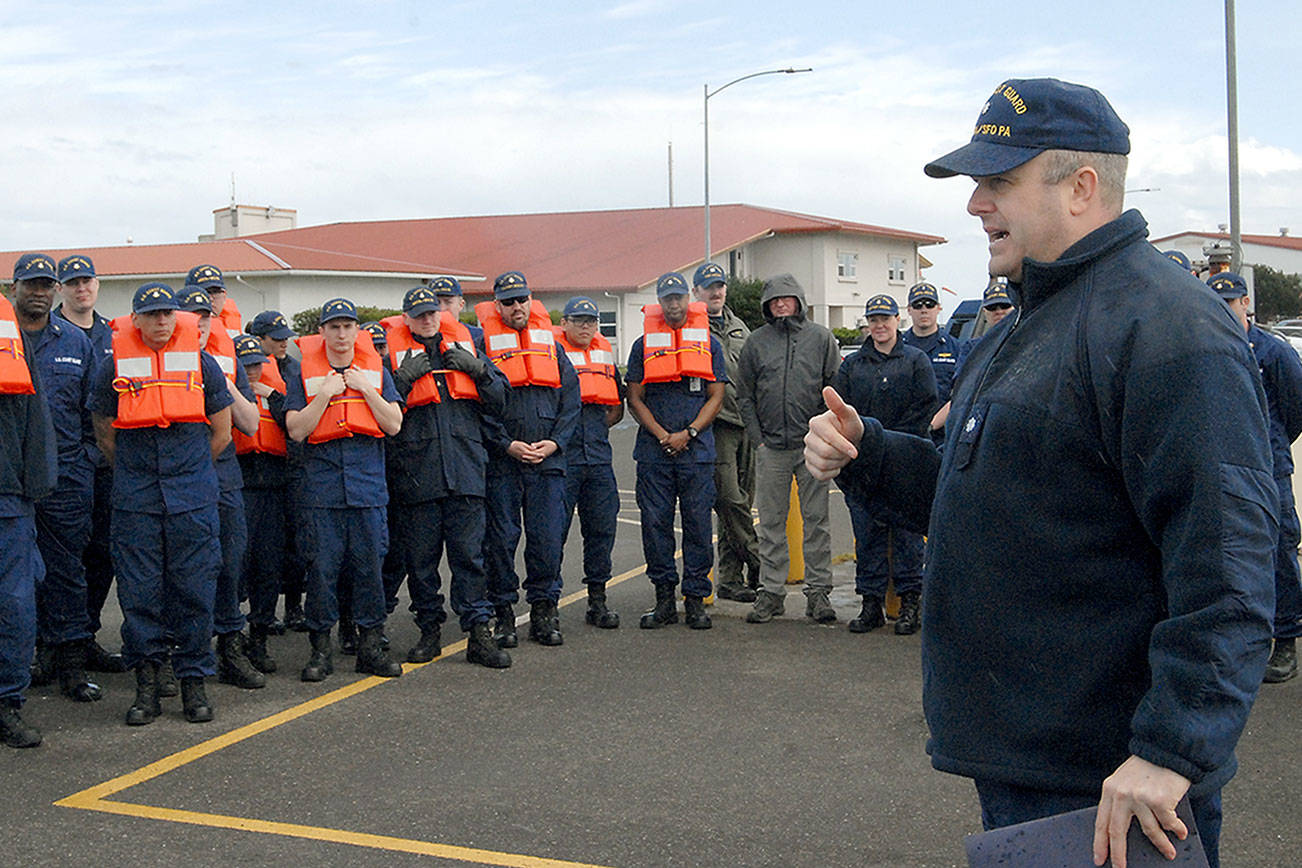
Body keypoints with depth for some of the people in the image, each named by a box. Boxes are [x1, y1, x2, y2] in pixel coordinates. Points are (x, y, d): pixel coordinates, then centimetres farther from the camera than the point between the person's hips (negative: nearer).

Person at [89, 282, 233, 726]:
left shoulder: (201, 363, 4)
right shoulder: (113, 369, 3)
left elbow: (221, 432, 12)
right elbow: (105, 436, 13)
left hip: (193, 498, 0)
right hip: (135, 501, 0)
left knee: (194, 589, 1)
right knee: (139, 591, 1)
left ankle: (194, 680, 11)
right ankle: (146, 683, 10)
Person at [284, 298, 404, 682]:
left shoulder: (377, 371, 10)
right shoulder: (304, 376, 6)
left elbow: (393, 425, 1)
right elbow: (296, 429, -4)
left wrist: (366, 388, -6)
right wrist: (325, 393, -10)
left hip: (368, 484, 1)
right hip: (321, 487, -1)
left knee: (369, 564, 4)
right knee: (322, 567, 0)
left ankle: (371, 646, 14)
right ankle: (321, 648, 11)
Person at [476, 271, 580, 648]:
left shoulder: (550, 342, 12)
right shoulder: (482, 344, 1)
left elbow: (571, 397, 10)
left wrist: (555, 441, -3)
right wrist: (507, 444, -11)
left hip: (547, 460, 3)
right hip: (500, 461, -3)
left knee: (547, 538, 3)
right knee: (501, 538, 2)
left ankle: (544, 610, 14)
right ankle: (503, 613, 13)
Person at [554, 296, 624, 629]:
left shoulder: (605, 354, 16)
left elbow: (617, 405, 25)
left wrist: (599, 427, 13)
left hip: (598, 457, 5)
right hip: (562, 457, -5)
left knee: (601, 527, 6)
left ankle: (597, 600, 16)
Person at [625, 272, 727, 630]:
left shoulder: (709, 342, 9)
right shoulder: (644, 344, 9)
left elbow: (716, 397, 5)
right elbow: (635, 399, 6)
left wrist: (688, 433, -8)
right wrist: (662, 435, -7)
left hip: (697, 450, 0)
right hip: (653, 452, 1)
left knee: (698, 524, 0)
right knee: (655, 523, 1)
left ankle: (695, 600, 8)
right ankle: (664, 598, 10)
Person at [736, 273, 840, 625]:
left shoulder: (821, 338, 6)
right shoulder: (756, 342, 8)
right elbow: (744, 395, 10)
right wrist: (757, 437, 1)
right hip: (770, 447, 1)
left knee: (816, 520, 2)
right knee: (771, 523, 5)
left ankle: (818, 591, 9)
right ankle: (771, 591, 12)